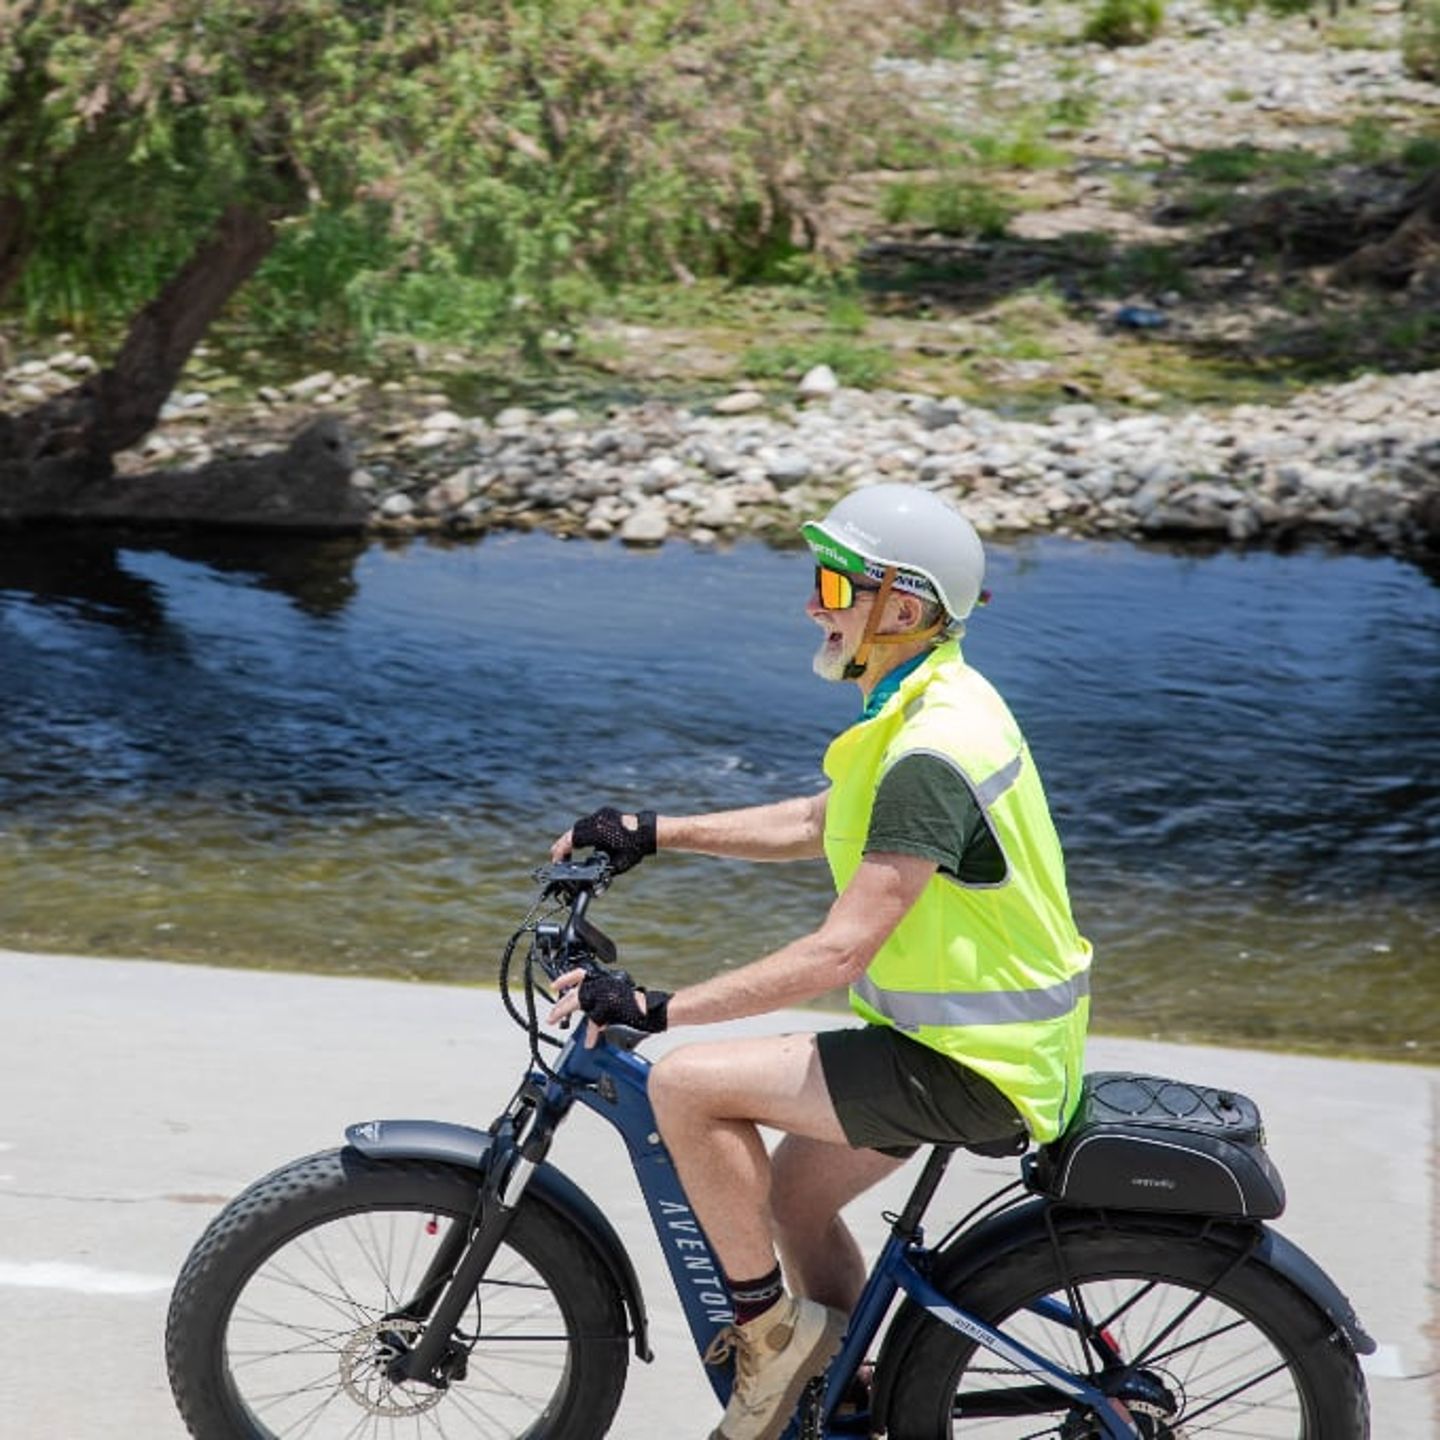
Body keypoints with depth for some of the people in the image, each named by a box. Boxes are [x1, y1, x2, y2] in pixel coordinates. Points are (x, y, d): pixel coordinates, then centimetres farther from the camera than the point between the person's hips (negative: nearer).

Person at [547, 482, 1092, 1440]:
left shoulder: (931, 753, -26)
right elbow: (817, 825, 21)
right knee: (792, 1194, 21)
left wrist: (656, 1009, -27)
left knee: (687, 1085, -15)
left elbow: (838, 952, -29)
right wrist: (652, 834, 16)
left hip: (974, 1066, -10)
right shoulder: (929, 704, 7)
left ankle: (770, 1327, 2)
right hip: (983, 1031, 10)